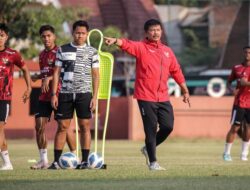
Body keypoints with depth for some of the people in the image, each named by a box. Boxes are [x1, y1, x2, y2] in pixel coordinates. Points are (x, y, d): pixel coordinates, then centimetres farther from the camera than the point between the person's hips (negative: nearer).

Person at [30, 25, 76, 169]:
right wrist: (37, 77, 8)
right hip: (45, 96, 7)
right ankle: (44, 160, 7)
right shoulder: (42, 54, 15)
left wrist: (49, 78, -26)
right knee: (40, 126, 1)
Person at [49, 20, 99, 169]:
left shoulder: (92, 52, 6)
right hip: (65, 93, 1)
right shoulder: (63, 50, 9)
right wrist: (54, 94, 2)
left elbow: (96, 75, 6)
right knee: (62, 127, 0)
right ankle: (56, 161, 1)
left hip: (84, 93, -1)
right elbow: (57, 72, 9)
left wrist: (95, 97, -2)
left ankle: (85, 161, 2)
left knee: (85, 127, -2)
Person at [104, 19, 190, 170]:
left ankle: (148, 149, 24)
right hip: (146, 97, -5)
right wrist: (116, 41, -44)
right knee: (151, 129, -4)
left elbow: (176, 71, 21)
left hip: (163, 98, 5)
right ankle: (153, 162, 7)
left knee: (168, 127, 0)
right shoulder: (141, 48, -2)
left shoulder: (167, 51, 14)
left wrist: (185, 91, 23)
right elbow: (128, 45, -22)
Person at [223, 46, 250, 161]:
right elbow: (229, 82, 12)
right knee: (235, 127, -7)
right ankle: (226, 153, 0)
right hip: (240, 103, -1)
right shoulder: (237, 68, 4)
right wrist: (231, 89, -9)